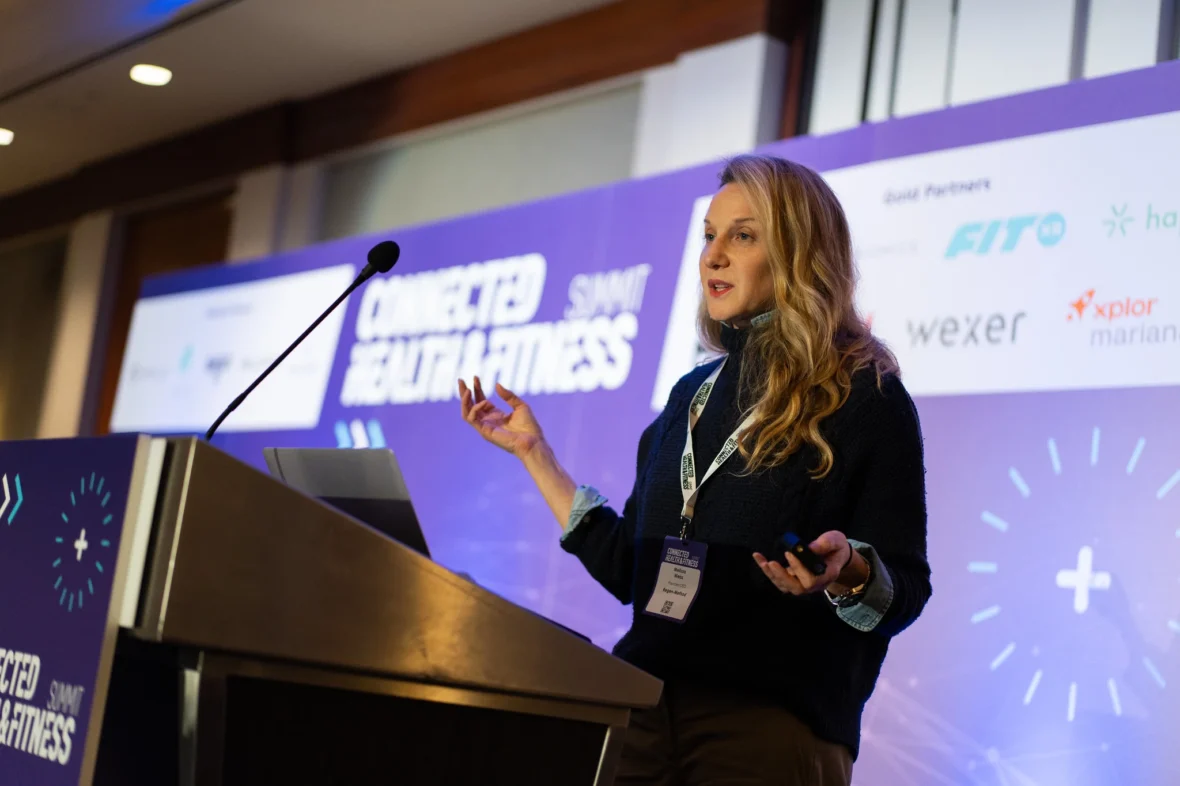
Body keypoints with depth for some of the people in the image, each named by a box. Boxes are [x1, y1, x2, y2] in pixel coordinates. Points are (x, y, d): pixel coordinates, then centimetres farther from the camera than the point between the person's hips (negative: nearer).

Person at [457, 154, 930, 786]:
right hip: (645, 711, 6)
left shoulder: (865, 397, -4)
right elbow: (631, 571, 14)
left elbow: (906, 591, -7)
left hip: (770, 728, -5)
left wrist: (848, 571, -28)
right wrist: (535, 454, 16)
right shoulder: (694, 395, 14)